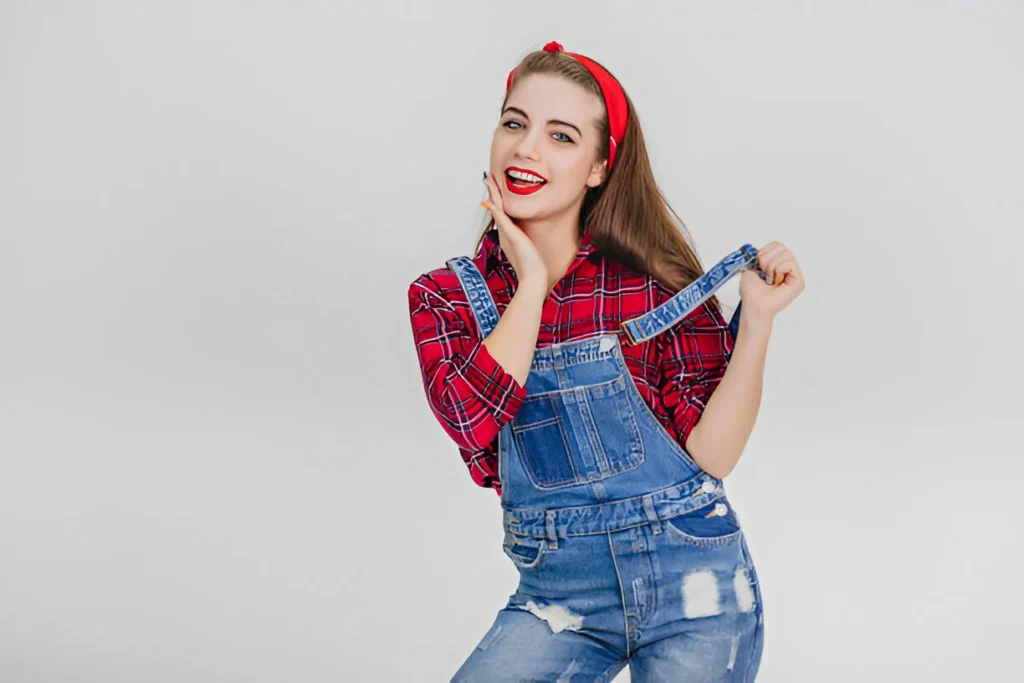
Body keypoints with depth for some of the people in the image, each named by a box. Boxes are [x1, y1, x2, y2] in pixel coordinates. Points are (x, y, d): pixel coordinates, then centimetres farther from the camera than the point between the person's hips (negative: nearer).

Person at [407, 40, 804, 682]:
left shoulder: (653, 280, -5)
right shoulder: (444, 296, 1)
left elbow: (710, 455, -10)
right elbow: (473, 423, -18)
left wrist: (757, 319, -18)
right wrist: (530, 283, -12)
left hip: (690, 581, -1)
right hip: (558, 588, 2)